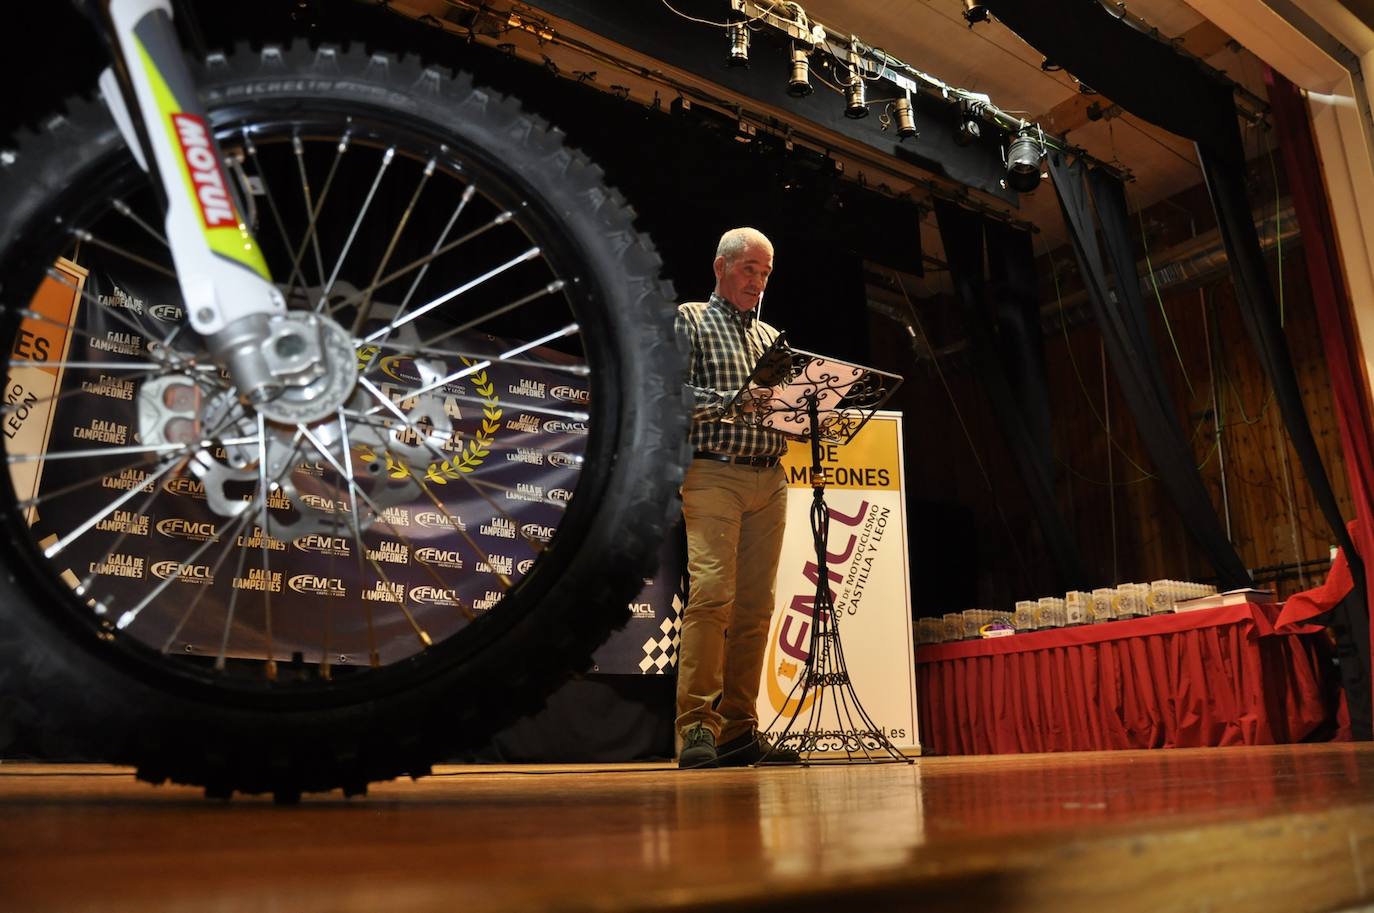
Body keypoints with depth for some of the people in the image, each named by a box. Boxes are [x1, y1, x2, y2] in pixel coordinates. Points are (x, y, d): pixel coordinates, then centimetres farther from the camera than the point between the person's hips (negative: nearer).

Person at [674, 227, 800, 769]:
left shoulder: (771, 336, 25)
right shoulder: (689, 320, 8)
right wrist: (736, 401, -16)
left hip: (769, 480, 6)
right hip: (713, 474, -5)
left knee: (755, 606, 2)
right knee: (711, 592, -16)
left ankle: (739, 729, 8)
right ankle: (696, 729, -12)